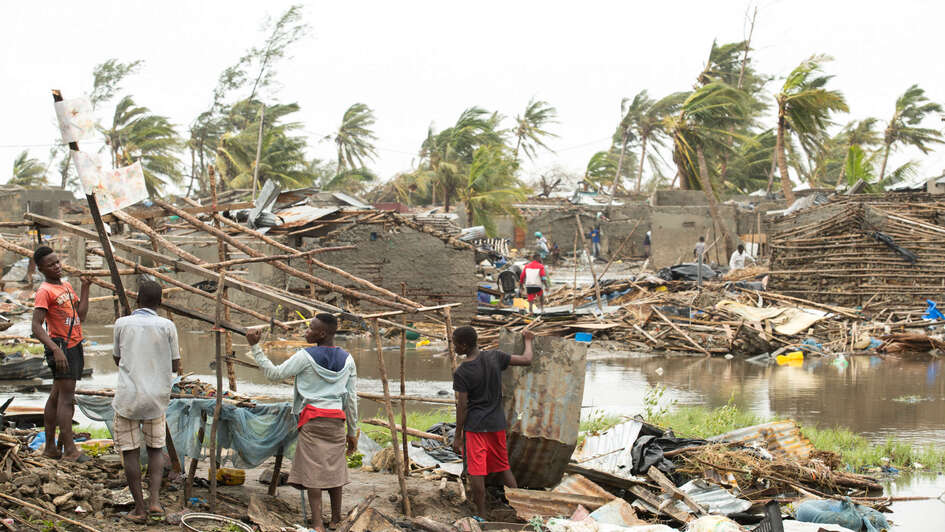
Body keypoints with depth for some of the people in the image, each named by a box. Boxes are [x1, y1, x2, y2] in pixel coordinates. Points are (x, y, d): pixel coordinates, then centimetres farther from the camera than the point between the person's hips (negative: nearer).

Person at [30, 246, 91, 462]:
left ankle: (50, 448, 18)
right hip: (61, 348, -9)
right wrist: (55, 350, -31)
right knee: (66, 398, -10)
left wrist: (85, 288, 7)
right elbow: (36, 327, -20)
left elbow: (81, 315, 11)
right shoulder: (44, 292, -13)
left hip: (74, 346, 9)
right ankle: (70, 450, -11)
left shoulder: (67, 286, 14)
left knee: (56, 397, 12)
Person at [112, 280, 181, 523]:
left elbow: (117, 360, 12)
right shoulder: (167, 326, -4)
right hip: (156, 398, 1)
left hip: (127, 398, -1)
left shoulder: (122, 324, -2)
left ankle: (139, 509, 7)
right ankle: (155, 501, 2)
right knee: (156, 448, 17)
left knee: (130, 452, 7)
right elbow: (175, 366, 3)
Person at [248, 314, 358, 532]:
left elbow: (274, 373, -2)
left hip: (312, 418, -4)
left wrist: (255, 346, 1)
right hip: (336, 420, 4)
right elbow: (351, 399, 9)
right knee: (334, 468, 13)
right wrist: (353, 432, 15)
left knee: (312, 470, -5)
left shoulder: (306, 357, -7)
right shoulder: (347, 359, 7)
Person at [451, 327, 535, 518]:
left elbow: (462, 406, -12)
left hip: (475, 426, -5)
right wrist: (528, 341, 21)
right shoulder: (495, 357, -4)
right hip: (497, 423, 5)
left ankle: (482, 517, 1)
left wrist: (458, 436, -4)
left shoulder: (461, 373, -15)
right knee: (504, 468, 17)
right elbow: (526, 360, 2)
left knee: (476, 472, 0)